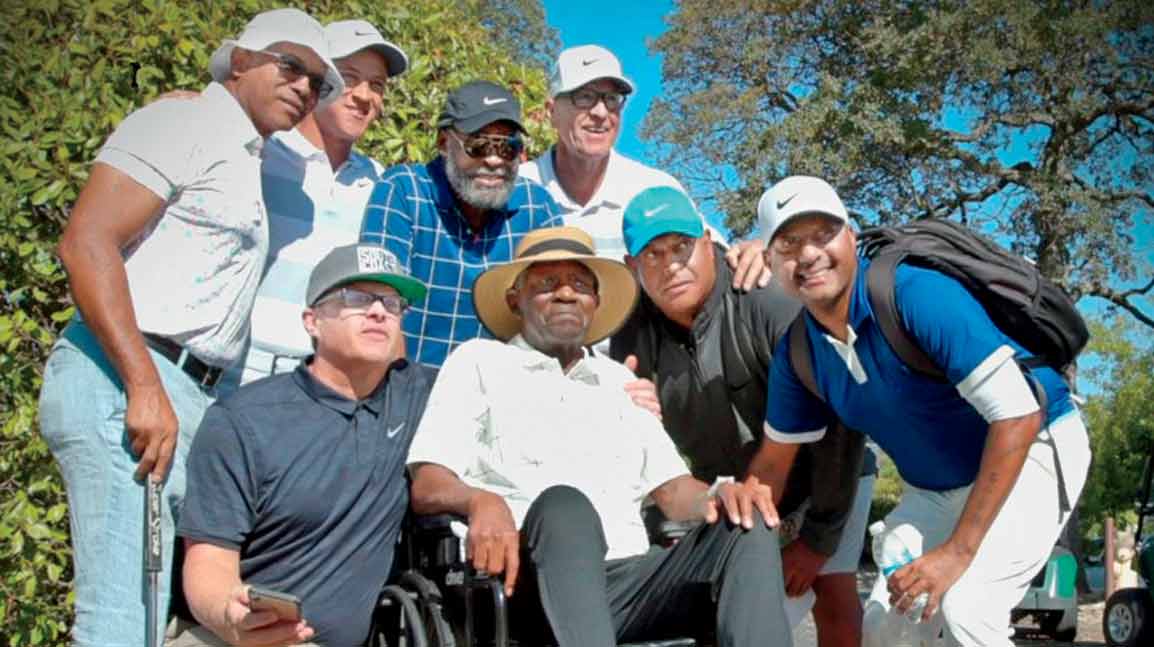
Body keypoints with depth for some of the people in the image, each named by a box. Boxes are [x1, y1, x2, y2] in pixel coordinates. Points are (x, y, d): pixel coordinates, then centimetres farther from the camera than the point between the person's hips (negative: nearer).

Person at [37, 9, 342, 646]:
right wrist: (145, 388, -20)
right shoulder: (184, 122, -3)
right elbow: (86, 242, -14)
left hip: (193, 398, 9)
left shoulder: (250, 166, 24)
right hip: (120, 383, -9)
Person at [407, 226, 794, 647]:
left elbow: (671, 490, 19)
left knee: (747, 523, -20)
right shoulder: (480, 361, 12)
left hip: (629, 581, 5)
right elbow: (426, 486, 0)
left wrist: (716, 495, -6)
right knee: (564, 504, -36)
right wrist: (480, 501, -24)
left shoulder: (619, 381, 27)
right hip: (533, 582, -4)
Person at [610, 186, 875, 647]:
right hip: (727, 494, 4)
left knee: (835, 593, -14)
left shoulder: (771, 304, -29)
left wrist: (818, 537, -22)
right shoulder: (634, 336, -13)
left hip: (822, 477, -4)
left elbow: (838, 420, -26)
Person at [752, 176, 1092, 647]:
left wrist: (959, 550, -31)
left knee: (964, 605, -26)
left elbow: (1019, 415, -32)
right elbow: (774, 462, 5)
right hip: (933, 489, 7)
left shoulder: (916, 295, -30)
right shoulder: (796, 353, -9)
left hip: (1033, 452, -6)